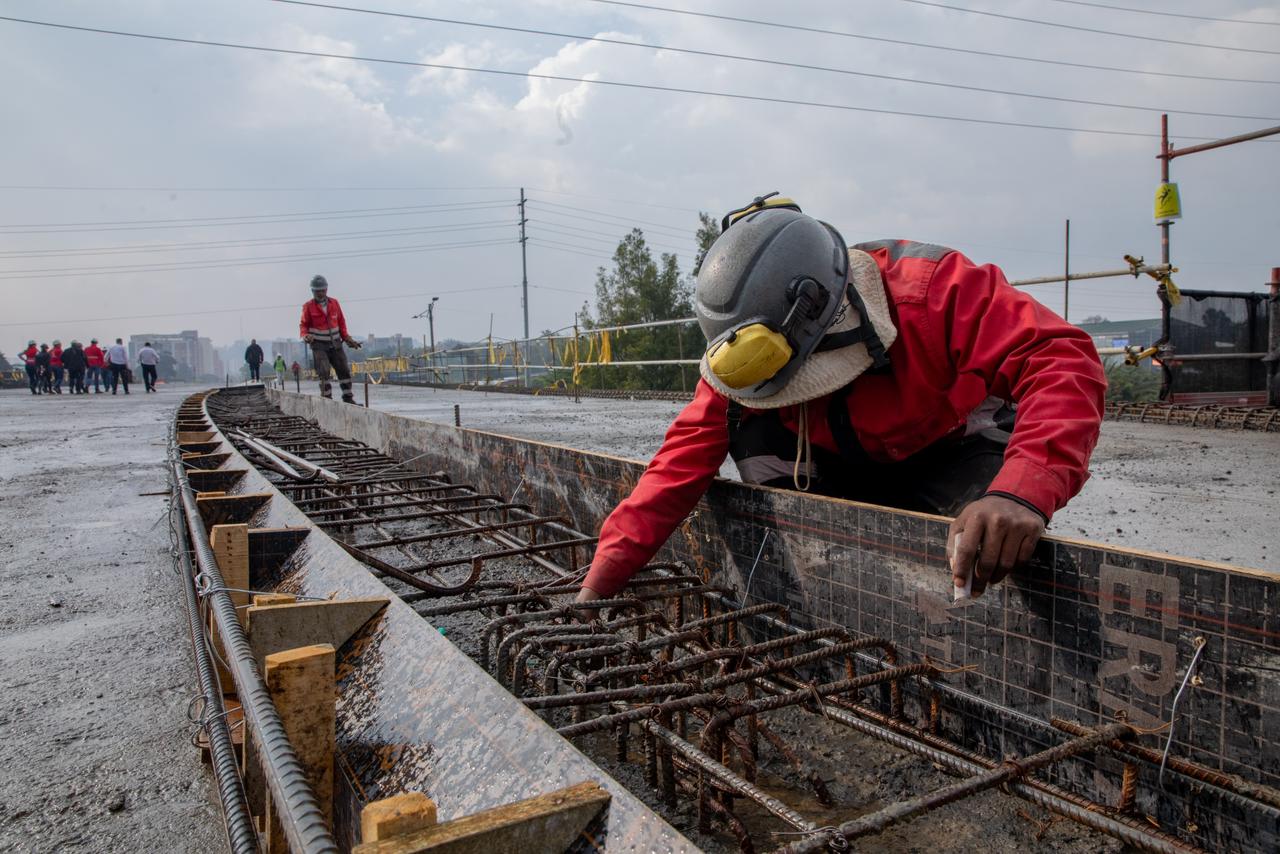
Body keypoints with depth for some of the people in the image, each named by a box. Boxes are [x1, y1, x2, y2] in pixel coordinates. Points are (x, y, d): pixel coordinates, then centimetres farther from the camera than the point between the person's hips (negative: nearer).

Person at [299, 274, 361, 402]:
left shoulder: (334, 303, 6)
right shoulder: (308, 306, -4)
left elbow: (341, 322, 13)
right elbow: (304, 325, 0)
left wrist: (346, 338, 7)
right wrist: (305, 335, -20)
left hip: (335, 344, 4)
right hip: (319, 345, -4)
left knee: (344, 370, 3)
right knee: (324, 372, -15)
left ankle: (348, 398, 12)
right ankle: (327, 398, -7)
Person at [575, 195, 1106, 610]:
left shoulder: (933, 290, -34)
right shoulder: (743, 351, -20)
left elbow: (1063, 364, -41)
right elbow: (685, 457, -21)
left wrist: (1021, 492, -59)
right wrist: (599, 583, -27)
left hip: (957, 455, -3)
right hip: (855, 475, 4)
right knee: (748, 415, -22)